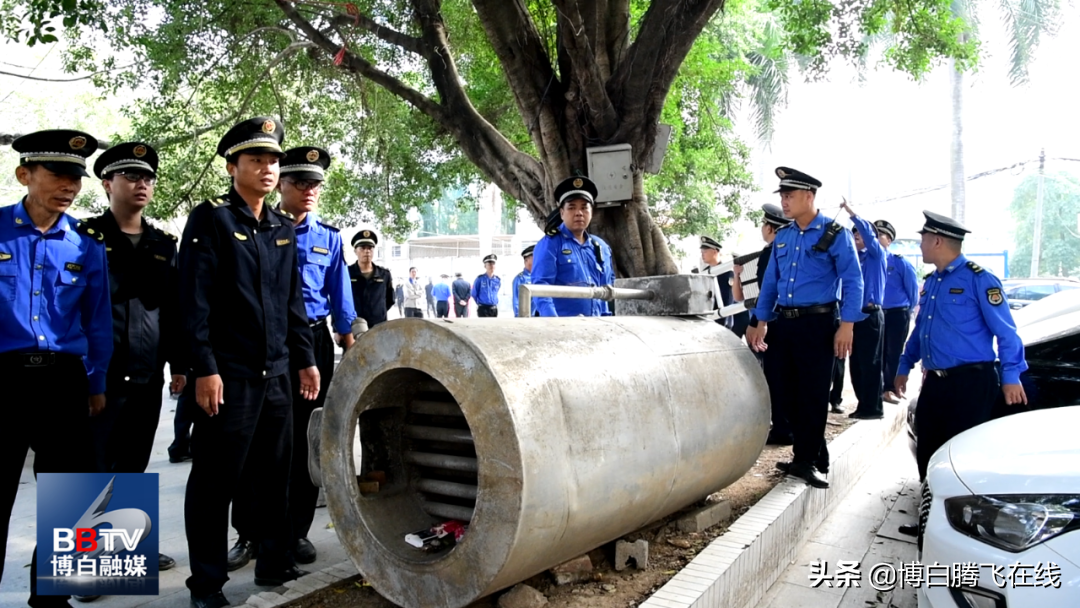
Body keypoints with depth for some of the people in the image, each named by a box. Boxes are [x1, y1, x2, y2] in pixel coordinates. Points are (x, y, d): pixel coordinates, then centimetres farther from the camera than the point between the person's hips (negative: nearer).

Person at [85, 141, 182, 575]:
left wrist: (179, 364, 11)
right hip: (100, 373, -4)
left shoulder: (163, 244, 13)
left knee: (133, 467, 13)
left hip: (148, 376, 5)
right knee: (94, 468, 1)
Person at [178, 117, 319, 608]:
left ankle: (275, 564, 27)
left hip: (276, 372, 6)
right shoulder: (210, 218, -5)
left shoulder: (284, 227, 13)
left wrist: (305, 359, 13)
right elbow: (194, 300, -11)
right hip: (228, 374, -6)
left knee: (275, 473, 13)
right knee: (216, 479, 4)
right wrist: (204, 368, -16)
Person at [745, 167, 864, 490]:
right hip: (783, 322, 6)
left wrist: (846, 326, -15)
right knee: (782, 387, 9)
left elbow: (852, 281, -8)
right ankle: (814, 454, 25)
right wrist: (760, 322, 12)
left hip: (817, 323, -6)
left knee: (812, 392, 0)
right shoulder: (782, 236, 12)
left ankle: (806, 460, 15)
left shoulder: (835, 234, -5)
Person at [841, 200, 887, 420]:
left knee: (870, 363, -4)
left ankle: (873, 408, 3)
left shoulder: (877, 255, -1)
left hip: (871, 316, -7)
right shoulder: (854, 259, 16)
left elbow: (868, 233, -19)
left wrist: (852, 213, -23)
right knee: (856, 364, 9)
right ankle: (863, 406, 18)